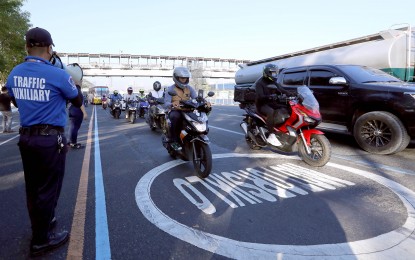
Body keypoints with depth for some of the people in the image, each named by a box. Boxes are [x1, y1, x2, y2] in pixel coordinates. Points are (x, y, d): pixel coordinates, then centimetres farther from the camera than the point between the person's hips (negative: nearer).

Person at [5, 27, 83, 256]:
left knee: (32, 187, 18)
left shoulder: (14, 74, 5)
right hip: (50, 139, -6)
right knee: (48, 189, 4)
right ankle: (41, 240, 17)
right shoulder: (58, 75, -15)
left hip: (25, 137, 7)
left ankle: (41, 224, 38)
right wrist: (73, 84, 17)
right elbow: (79, 101, 0)